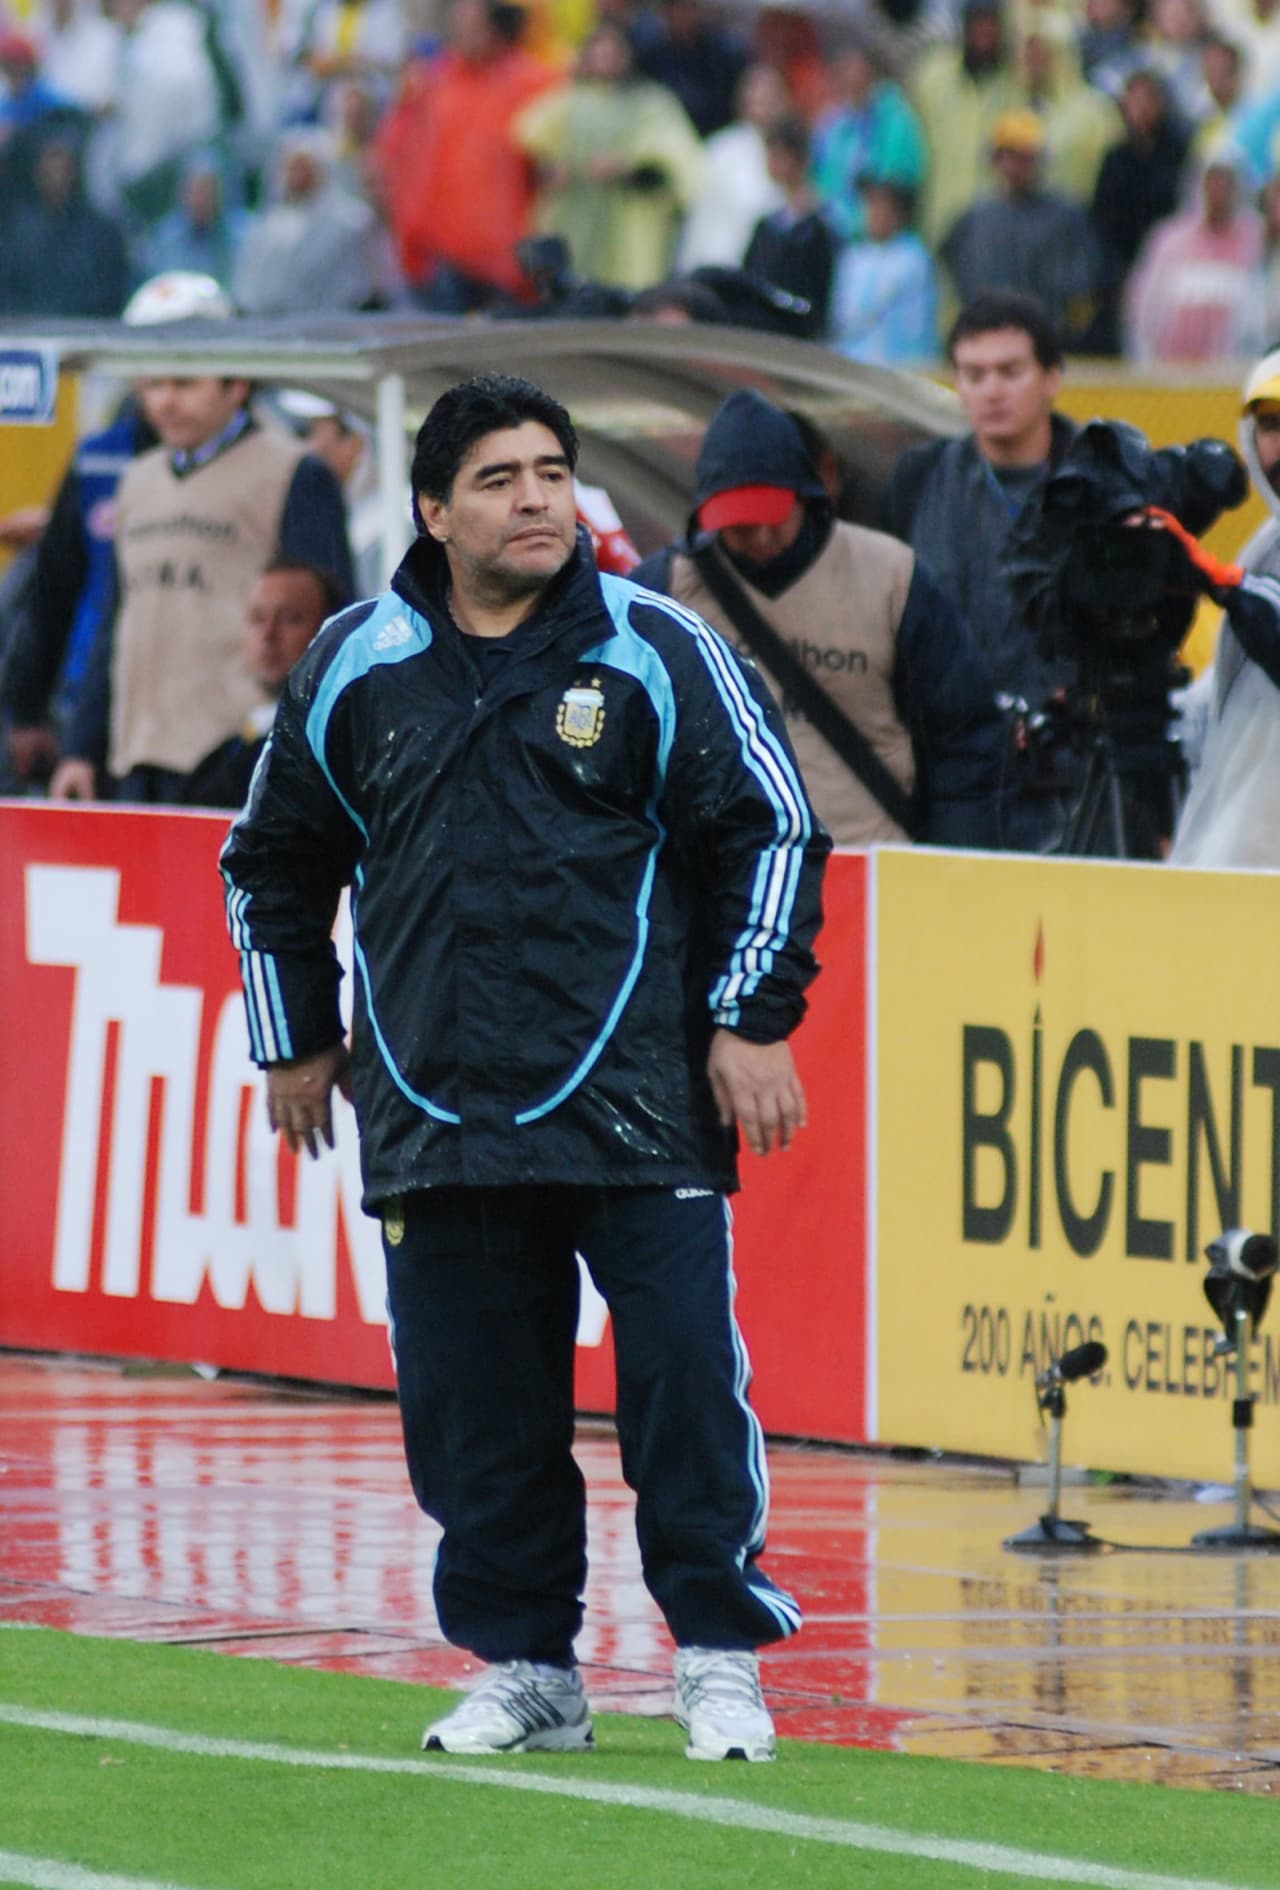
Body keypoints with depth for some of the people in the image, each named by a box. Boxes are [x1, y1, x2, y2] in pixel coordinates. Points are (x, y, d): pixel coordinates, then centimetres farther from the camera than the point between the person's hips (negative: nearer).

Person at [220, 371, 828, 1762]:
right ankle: (521, 1668, 13)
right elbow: (273, 863, 21)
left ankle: (721, 1658, 3)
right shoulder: (352, 674, 8)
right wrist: (296, 1041, 21)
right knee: (471, 1400, 3)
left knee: (684, 1373, -6)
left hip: (641, 1104, -3)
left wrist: (752, 1020, -2)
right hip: (436, 1111, 3)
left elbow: (772, 832, 4)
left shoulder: (658, 655, 0)